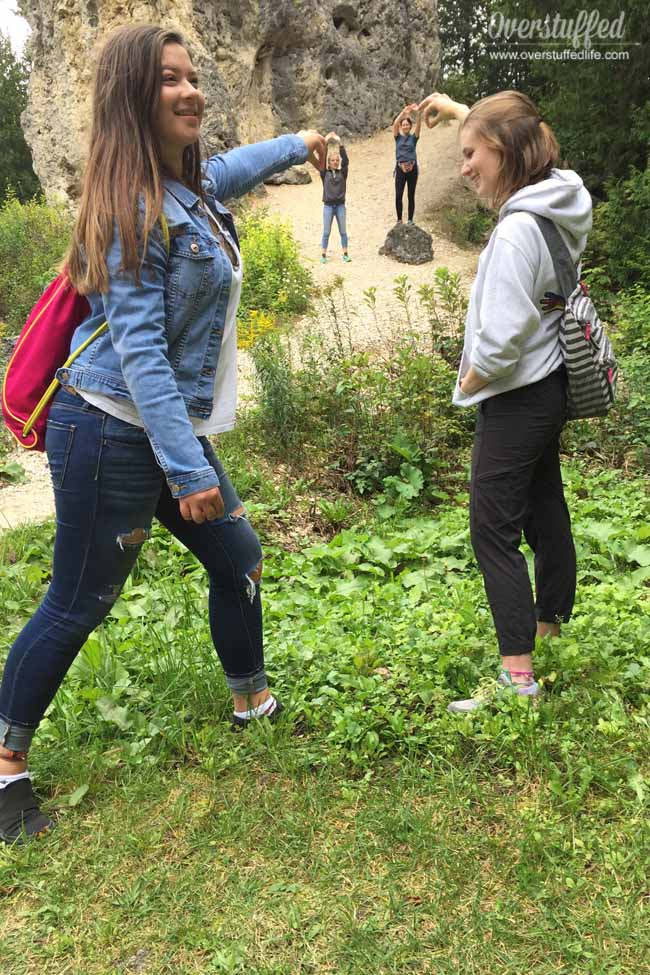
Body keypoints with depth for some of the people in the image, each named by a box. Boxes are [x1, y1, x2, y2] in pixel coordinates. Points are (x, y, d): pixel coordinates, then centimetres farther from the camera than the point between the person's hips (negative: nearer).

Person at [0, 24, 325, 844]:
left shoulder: (190, 185, 9)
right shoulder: (134, 208, -18)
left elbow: (227, 170, 36)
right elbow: (138, 350, -23)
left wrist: (297, 145, 48)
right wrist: (189, 469, -25)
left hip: (169, 430, 9)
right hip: (112, 437, -9)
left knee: (237, 558, 18)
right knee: (76, 607, 2)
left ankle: (251, 700, 40)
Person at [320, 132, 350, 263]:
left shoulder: (342, 173, 4)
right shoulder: (325, 173, 2)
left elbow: (346, 161, -10)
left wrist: (340, 144, -18)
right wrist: (325, 143, -19)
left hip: (340, 205, 1)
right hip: (328, 206, -1)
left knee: (343, 231, 7)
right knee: (326, 232, 4)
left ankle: (345, 254, 14)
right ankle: (323, 255, 9)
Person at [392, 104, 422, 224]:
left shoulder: (413, 137, 7)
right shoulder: (398, 137, 7)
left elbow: (419, 125, -9)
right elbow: (395, 124, -10)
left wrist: (417, 112, -27)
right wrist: (403, 113, -26)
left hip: (412, 169, 1)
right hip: (400, 169, -1)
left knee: (411, 196, 4)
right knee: (398, 196, -8)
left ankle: (410, 221, 11)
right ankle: (399, 220, 5)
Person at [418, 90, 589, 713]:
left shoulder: (517, 230, -24)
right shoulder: (561, 201, 4)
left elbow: (505, 335, -28)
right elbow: (510, 134, 25)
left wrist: (470, 380, -10)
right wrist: (460, 111, 27)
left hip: (516, 398, -10)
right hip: (549, 387, 10)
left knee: (494, 531, -4)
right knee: (545, 514, 19)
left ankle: (517, 677, -1)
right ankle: (552, 625, 37)